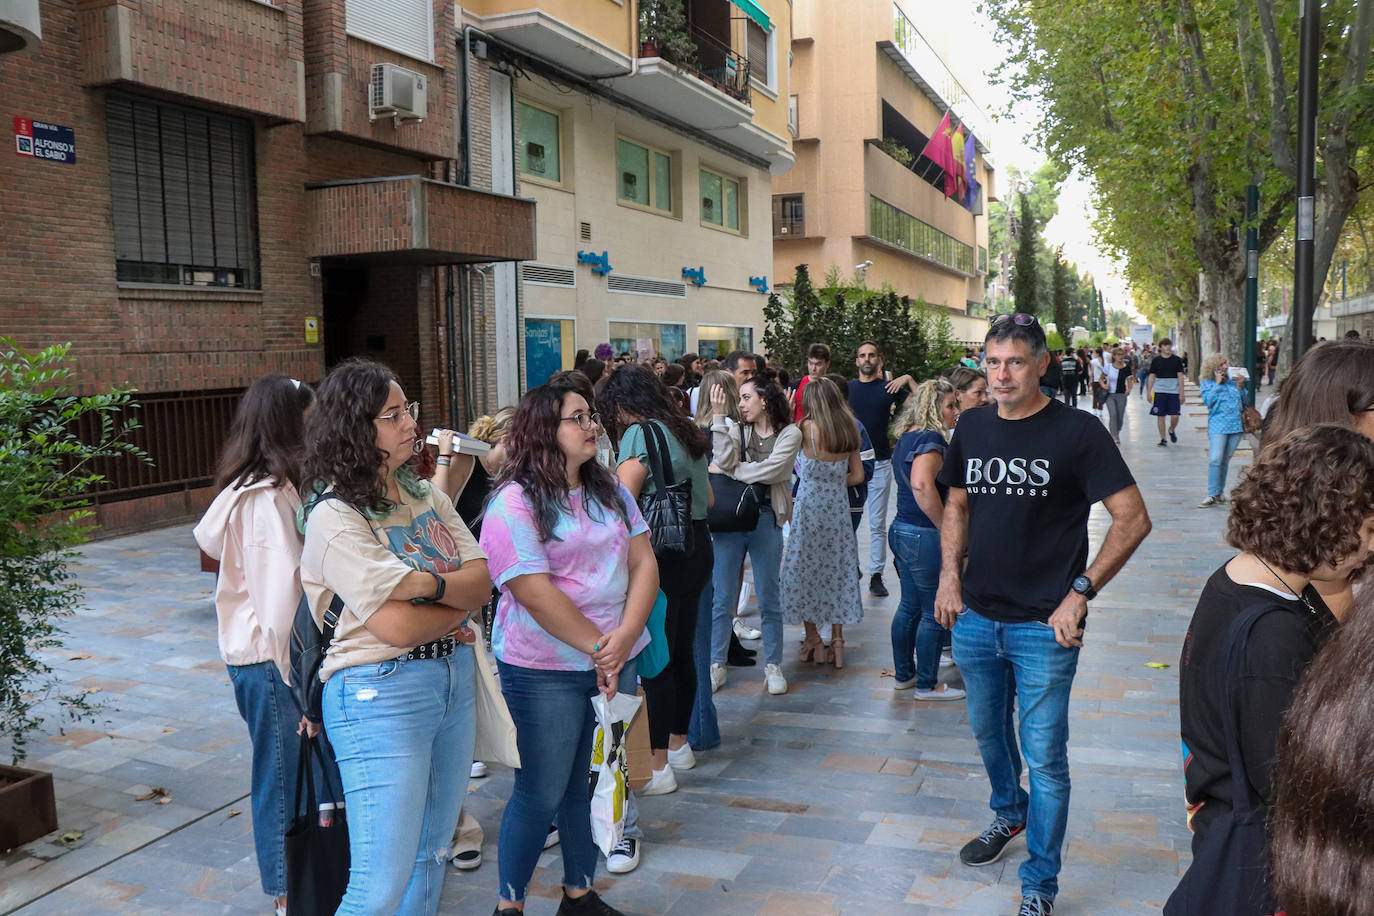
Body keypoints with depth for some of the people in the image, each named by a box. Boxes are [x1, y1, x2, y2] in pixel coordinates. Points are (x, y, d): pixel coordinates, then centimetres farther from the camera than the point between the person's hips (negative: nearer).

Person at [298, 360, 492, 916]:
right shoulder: (335, 518, -16)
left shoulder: (425, 494, 8)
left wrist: (431, 584, -17)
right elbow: (397, 627, -22)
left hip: (454, 679, 8)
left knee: (431, 855, 19)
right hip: (380, 695, -7)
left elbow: (482, 577, 1)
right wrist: (461, 600, -6)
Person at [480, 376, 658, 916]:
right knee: (541, 793, 4)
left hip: (613, 661, 6)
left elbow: (644, 563, 2)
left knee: (594, 781, 16)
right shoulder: (515, 503, -12)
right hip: (547, 671, -6)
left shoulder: (609, 489, 8)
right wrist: (597, 649, -17)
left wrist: (624, 637, -12)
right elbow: (535, 593, -19)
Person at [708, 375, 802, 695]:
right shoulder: (735, 429, 7)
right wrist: (718, 416, -11)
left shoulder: (790, 434, 0)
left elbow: (771, 470, -14)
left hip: (767, 520, -2)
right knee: (721, 598, 6)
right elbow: (725, 461, -11)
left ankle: (773, 666, 20)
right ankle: (716, 665, 17)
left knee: (768, 599, 7)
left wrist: (727, 472, -7)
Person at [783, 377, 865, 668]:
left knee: (803, 571, 8)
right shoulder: (849, 431, 3)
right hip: (838, 510, 5)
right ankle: (837, 639, 14)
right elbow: (857, 476, 6)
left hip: (808, 509, -5)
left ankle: (813, 639, 12)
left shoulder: (807, 429, -13)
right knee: (836, 571, 12)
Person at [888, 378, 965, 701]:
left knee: (910, 606, 19)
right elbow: (922, 485, -33)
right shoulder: (930, 438, -18)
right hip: (924, 536, -10)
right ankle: (927, 684, 15)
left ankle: (903, 674, 31)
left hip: (902, 530, 10)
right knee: (934, 612, 4)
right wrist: (945, 527, -23)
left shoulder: (907, 437, 11)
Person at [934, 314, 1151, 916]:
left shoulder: (1076, 431, -12)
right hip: (974, 619, 5)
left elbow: (1133, 519, -12)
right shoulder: (972, 426, 3)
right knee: (988, 731, 23)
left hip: (1043, 627, -5)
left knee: (1045, 757, 3)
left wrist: (1080, 592, -16)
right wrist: (950, 575, 4)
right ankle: (1010, 814, 51)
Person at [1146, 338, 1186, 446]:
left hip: (1174, 392, 0)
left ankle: (1172, 430, 26)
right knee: (1160, 416, -1)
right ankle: (1163, 439, 9)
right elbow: (1151, 377, 8)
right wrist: (1148, 392, 3)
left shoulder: (1177, 360, 4)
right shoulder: (1156, 360, 5)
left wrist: (1181, 393, -3)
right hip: (1159, 391, 0)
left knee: (1175, 416, -5)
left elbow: (1180, 377, 3)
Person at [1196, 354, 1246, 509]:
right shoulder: (1208, 383, 2)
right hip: (1218, 425, -4)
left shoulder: (1234, 380, 11)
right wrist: (1217, 384, -11)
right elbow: (1208, 401, -13)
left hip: (1236, 425, 4)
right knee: (1215, 459, -15)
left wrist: (1240, 387, -2)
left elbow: (1244, 402, 12)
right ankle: (1213, 495, -12)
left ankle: (1220, 492, 18)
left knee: (1226, 460, 8)